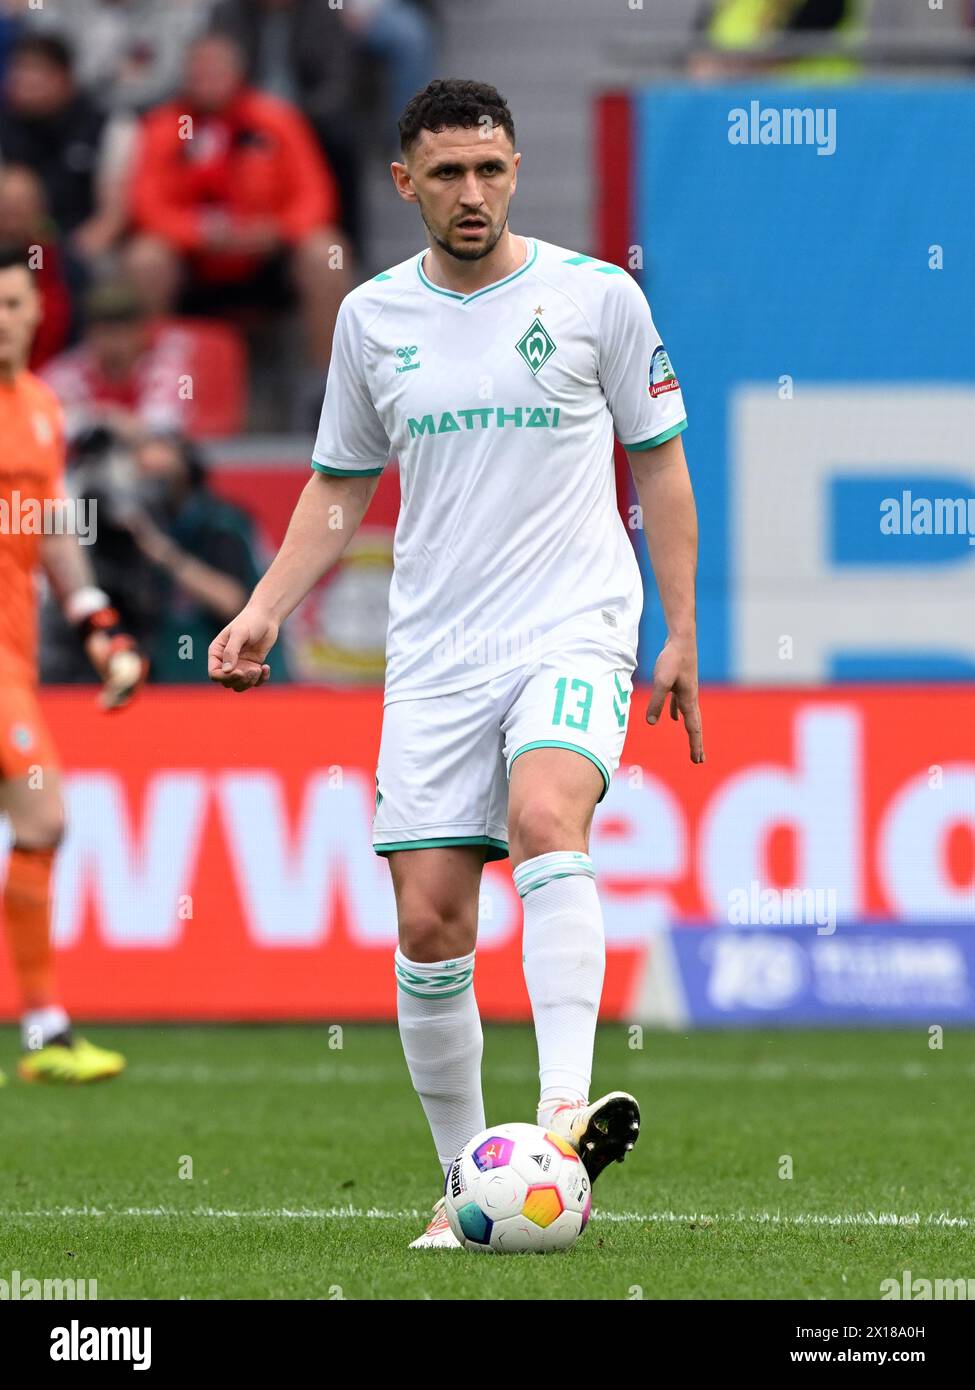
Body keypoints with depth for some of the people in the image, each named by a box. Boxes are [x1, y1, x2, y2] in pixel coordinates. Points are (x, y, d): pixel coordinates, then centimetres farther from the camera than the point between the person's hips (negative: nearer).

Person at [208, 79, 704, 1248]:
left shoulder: (596, 296, 1)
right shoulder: (373, 317, 9)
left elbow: (658, 464, 8)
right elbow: (339, 490, 18)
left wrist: (682, 633, 5)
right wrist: (263, 612, 5)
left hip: (574, 631, -4)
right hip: (434, 655, 4)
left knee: (545, 814, -32)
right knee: (429, 924, -2)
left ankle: (564, 1109, -43)